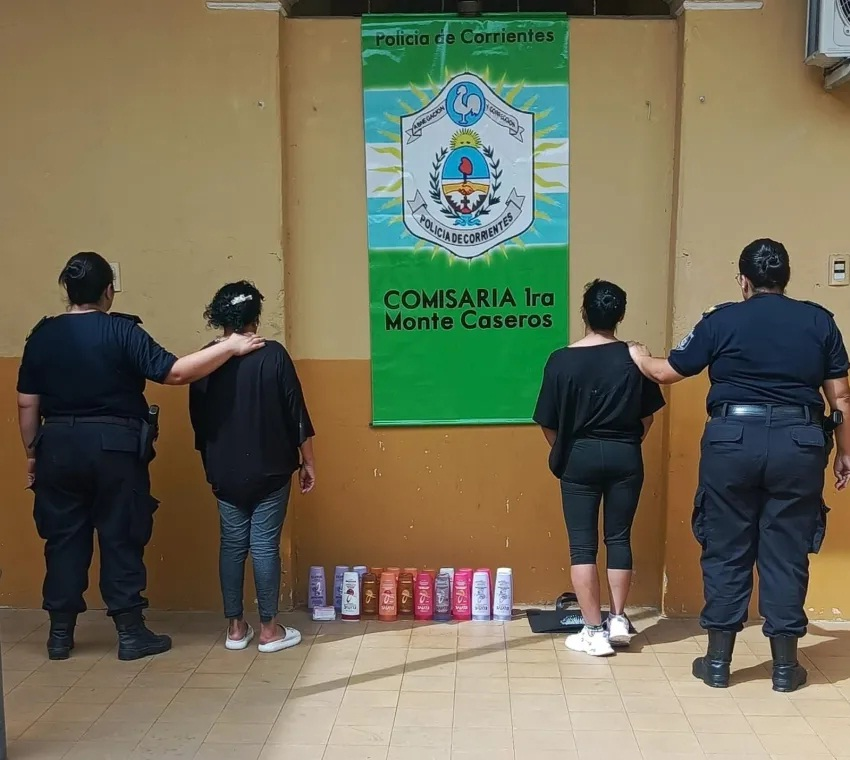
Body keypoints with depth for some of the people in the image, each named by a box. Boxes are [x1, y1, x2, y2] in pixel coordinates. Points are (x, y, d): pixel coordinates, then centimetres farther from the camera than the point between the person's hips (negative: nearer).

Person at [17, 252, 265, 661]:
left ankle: (60, 634, 18)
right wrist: (230, 347, -10)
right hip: (114, 446, -3)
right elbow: (174, 372, -16)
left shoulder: (42, 334, 2)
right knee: (121, 538, 5)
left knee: (64, 539, 11)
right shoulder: (122, 331, -10)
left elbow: (27, 403, 4)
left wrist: (32, 452, 14)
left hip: (59, 446, 4)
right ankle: (130, 632, 11)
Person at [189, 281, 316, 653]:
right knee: (265, 545, 2)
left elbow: (198, 419, 8)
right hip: (270, 470, -3)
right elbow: (296, 413, -8)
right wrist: (307, 461, 2)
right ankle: (269, 629, 11)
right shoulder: (273, 354, -10)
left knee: (232, 545, 12)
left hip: (225, 473, 3)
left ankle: (235, 627, 18)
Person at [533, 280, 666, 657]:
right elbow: (647, 417, 3)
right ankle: (618, 620, 20)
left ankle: (593, 632, 4)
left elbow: (548, 423, -5)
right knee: (619, 538, 14)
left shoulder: (562, 360, -9)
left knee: (583, 543, 3)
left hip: (581, 457, -2)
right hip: (625, 457, 2)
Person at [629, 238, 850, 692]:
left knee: (726, 551, 8)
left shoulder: (721, 320, 2)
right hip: (799, 442, 1)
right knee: (786, 553, 9)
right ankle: (785, 665, 16)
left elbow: (667, 373, 9)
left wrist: (639, 357, 29)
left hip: (733, 439, -1)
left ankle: (718, 660, 16)